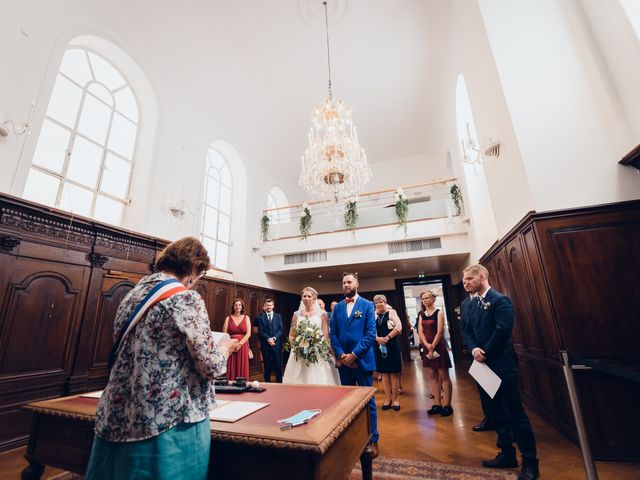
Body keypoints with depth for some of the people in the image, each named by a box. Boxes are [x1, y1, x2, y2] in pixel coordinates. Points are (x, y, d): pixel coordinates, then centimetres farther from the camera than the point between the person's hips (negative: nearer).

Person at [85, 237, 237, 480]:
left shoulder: (133, 294, 4)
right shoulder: (186, 298, -19)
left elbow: (142, 353, 15)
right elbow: (210, 366, -19)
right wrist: (226, 346, 0)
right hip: (168, 422, -7)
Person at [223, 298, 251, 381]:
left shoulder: (246, 318, 7)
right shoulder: (228, 318, 7)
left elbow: (248, 334, -2)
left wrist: (239, 344, -14)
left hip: (243, 347, 0)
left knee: (242, 368, 1)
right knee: (230, 369, -1)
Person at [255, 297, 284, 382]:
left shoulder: (278, 316, 9)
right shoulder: (260, 318, 6)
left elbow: (281, 329, 2)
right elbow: (260, 331, -2)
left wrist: (274, 338, -13)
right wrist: (268, 339, -16)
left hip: (277, 344, 0)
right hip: (265, 345, 0)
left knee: (278, 366, 1)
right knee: (267, 366, 6)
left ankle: (279, 383, 12)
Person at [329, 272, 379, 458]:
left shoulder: (367, 305, -4)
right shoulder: (337, 307, 7)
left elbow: (371, 334, -11)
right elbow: (333, 333, 5)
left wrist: (354, 354, -15)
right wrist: (341, 355, -8)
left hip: (362, 360, -3)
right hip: (343, 360, 4)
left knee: (367, 401, 7)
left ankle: (372, 440, 24)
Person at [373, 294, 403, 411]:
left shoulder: (391, 312, -3)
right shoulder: (373, 315, 4)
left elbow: (398, 327, -13)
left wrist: (387, 337, -17)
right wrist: (378, 338, -18)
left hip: (392, 346, -2)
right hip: (379, 347, 3)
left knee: (393, 373, 6)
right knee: (384, 373, 11)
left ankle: (395, 399, 19)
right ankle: (387, 398, 23)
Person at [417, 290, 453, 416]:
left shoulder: (439, 313, -5)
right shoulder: (421, 315, 8)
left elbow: (440, 332, -12)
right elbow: (420, 332, 2)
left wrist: (433, 347, -15)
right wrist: (427, 345, -12)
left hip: (438, 346, -5)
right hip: (426, 347, 5)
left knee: (444, 376, 3)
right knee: (432, 376, 10)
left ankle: (447, 405, 11)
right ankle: (437, 404, 19)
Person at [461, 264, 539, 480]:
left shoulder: (500, 300, -12)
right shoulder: (467, 304, 8)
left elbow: (502, 331, -19)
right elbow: (466, 331, 6)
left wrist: (485, 353, -13)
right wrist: (474, 349, -12)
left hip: (502, 364, -7)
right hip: (482, 365, 7)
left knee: (515, 412, 3)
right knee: (497, 412, 17)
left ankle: (530, 462, 19)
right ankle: (507, 454, 31)